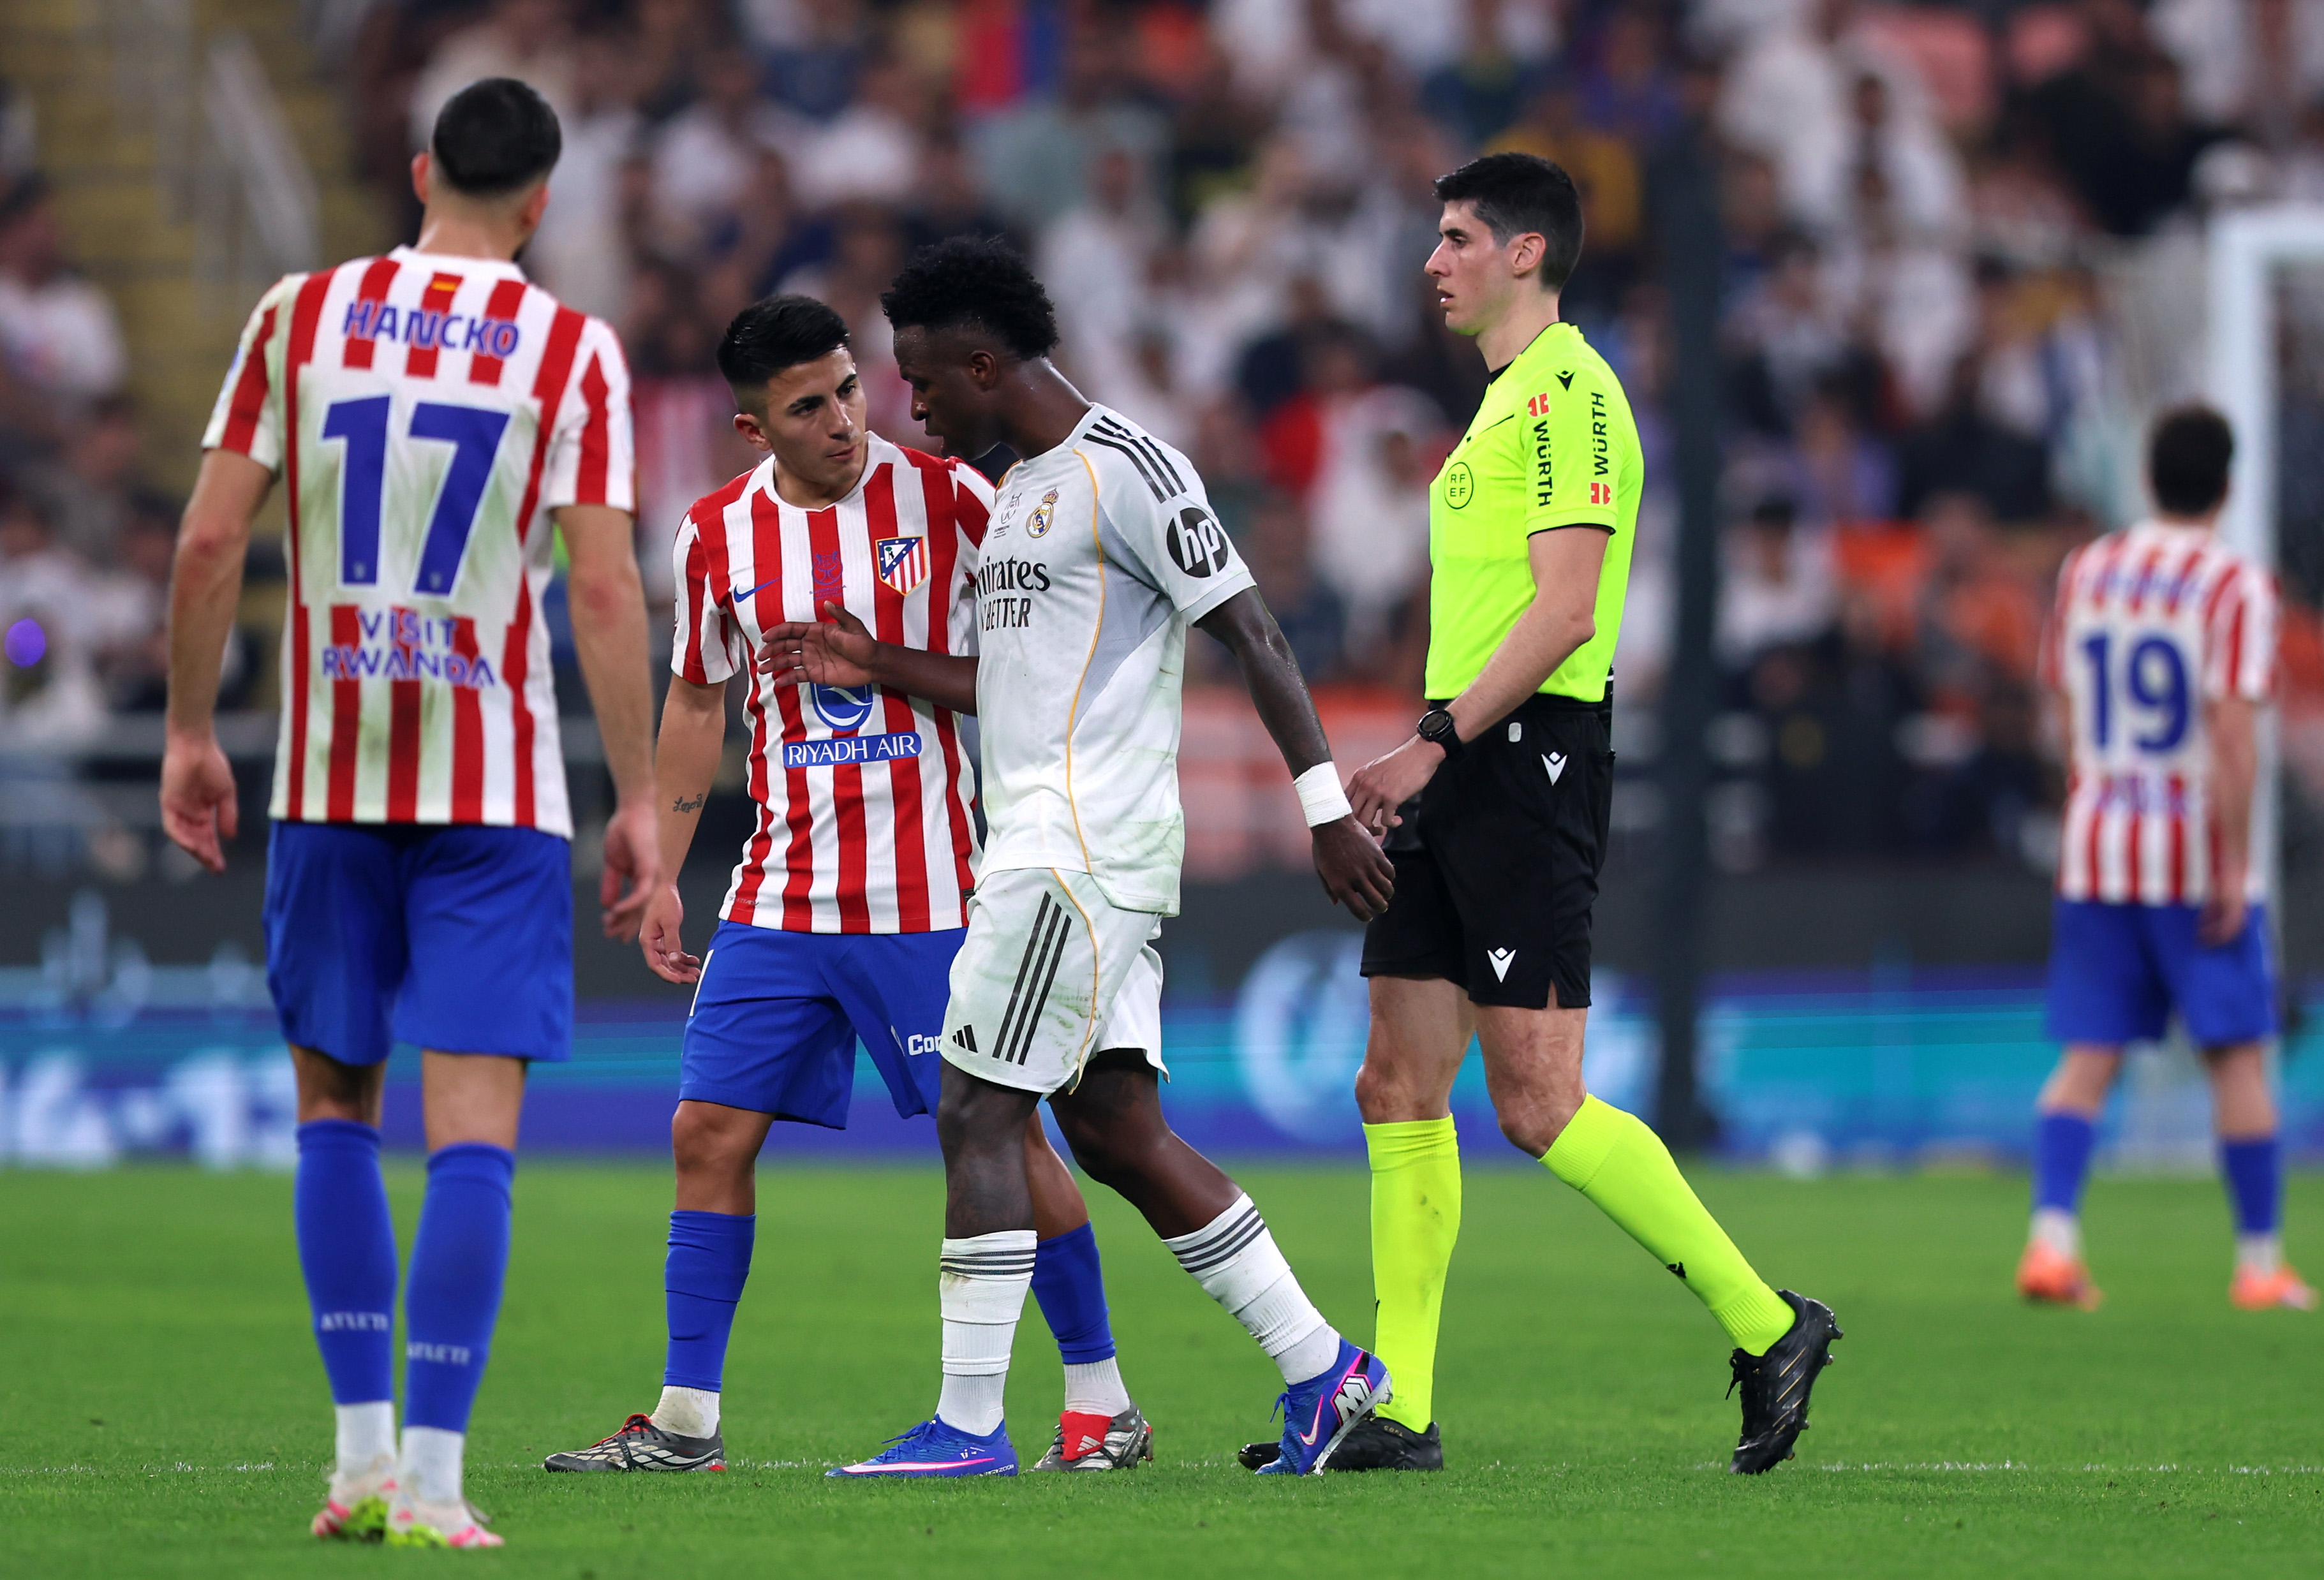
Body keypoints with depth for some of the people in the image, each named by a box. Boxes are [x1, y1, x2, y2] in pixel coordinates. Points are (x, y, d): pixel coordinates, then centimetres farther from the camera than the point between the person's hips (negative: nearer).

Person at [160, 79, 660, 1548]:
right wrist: (638, 803, -4)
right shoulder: (574, 352, -3)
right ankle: (430, 1480, -11)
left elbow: (210, 542, 0)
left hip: (326, 782, 2)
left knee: (336, 1106, 16)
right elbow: (605, 588, -8)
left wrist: (192, 736, 10)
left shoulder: (301, 316, 2)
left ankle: (365, 1453, 13)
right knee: (475, 1131, -3)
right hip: (500, 789, -2)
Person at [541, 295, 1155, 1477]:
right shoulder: (717, 534, 4)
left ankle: (1102, 1402, 8)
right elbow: (697, 701, 16)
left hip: (928, 894, -4)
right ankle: (685, 1417, 7)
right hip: (776, 899, 4)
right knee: (710, 1130, -1)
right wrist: (663, 876, 13)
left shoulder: (943, 497, -6)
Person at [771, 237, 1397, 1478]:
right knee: (1116, 1132, 8)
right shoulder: (1019, 489, 20)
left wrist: (1326, 809, -16)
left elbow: (1253, 635, -13)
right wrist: (883, 668, 19)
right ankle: (1321, 1372, 13)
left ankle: (968, 1424, -9)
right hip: (1043, 848, 10)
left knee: (977, 1113, -10)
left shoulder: (1126, 470, -10)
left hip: (1083, 848, -10)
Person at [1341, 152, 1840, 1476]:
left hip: (1529, 759, -10)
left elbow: (1562, 613, -19)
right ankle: (1398, 1410, 7)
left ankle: (1768, 1327, -2)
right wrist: (1412, 771, 20)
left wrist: (1435, 745, -19)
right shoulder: (1506, 401, 20)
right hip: (1464, 773, 10)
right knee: (1400, 1088, 6)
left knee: (1537, 1098, -11)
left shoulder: (1569, 395, -11)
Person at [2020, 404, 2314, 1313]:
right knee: (2239, 1058, 5)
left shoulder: (2084, 574, 8)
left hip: (2094, 853, 4)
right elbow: (2233, 733, -16)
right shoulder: (2235, 588, -9)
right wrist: (2234, 867, -13)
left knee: (2088, 1059, 4)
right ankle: (2260, 1265, 8)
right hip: (2198, 861, -4)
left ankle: (2051, 1241, -11)